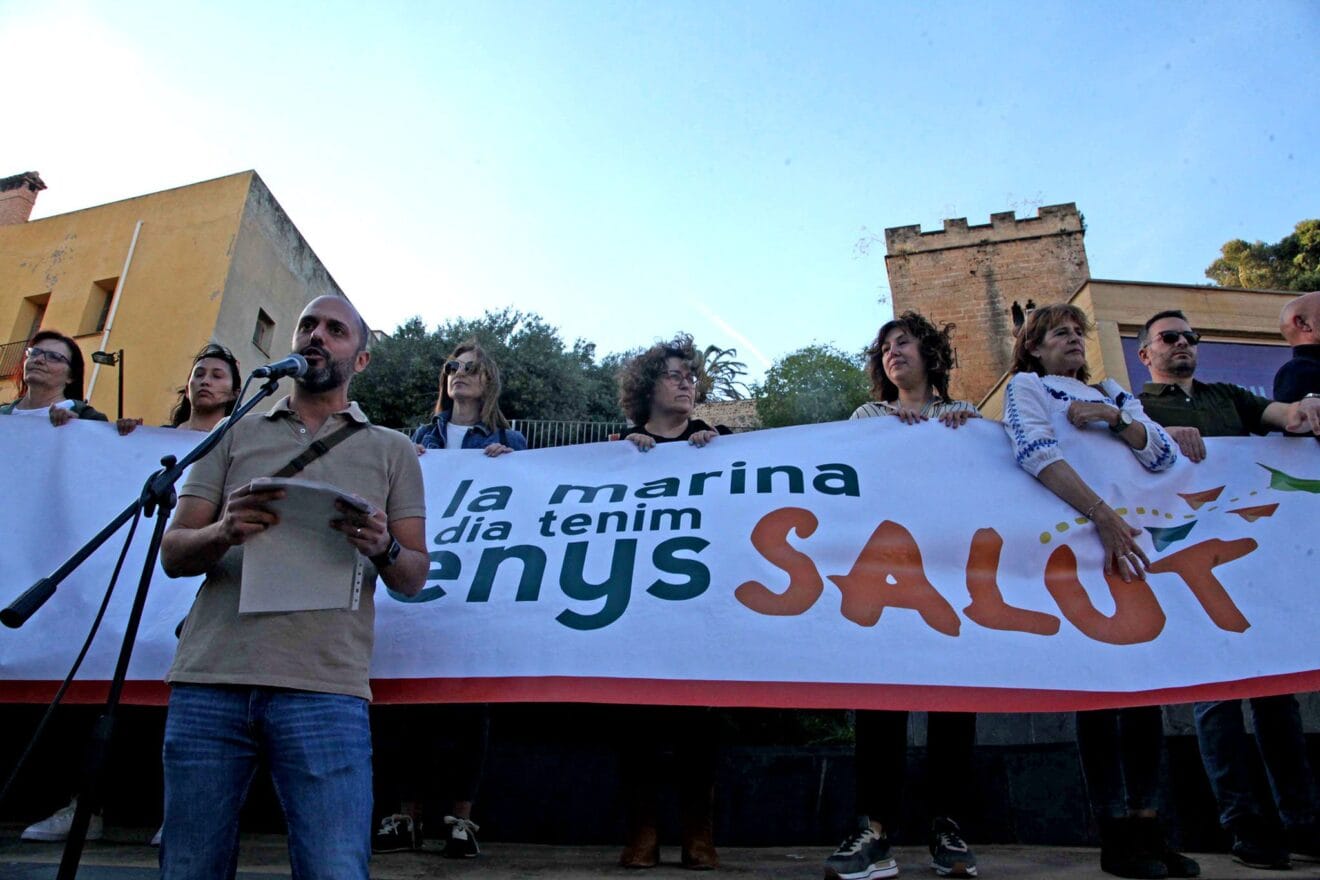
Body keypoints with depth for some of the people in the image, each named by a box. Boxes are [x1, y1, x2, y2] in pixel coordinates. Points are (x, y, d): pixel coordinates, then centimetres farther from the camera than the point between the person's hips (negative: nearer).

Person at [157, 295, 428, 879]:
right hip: (209, 682, 3)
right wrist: (224, 531, -12)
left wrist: (382, 548, -15)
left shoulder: (391, 450, 14)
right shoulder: (237, 435, 18)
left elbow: (413, 578, 8)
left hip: (325, 687, -2)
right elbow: (173, 555, 11)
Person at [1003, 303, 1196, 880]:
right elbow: (1037, 450, -9)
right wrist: (1100, 514, -20)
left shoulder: (1113, 394, 26)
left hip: (1133, 539, 6)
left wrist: (1115, 417, -4)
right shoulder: (1026, 386, 9)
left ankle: (1146, 825, 10)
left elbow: (1163, 454, 14)